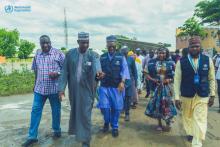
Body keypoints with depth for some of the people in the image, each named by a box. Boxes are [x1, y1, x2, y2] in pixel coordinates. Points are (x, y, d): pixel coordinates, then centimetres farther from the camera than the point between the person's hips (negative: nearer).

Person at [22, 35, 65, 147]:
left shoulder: (58, 53, -6)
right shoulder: (37, 54, 7)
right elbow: (35, 70, 16)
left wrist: (57, 73, -21)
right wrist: (36, 84, 18)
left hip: (54, 88, -3)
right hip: (39, 88, 3)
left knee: (56, 111, 11)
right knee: (35, 111, 3)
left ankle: (57, 130, 32)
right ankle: (32, 136, 15)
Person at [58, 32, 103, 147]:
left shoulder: (93, 55, -7)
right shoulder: (70, 53, -1)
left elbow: (96, 65, -28)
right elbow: (65, 72, 0)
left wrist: (98, 72, -52)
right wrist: (61, 88, -6)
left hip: (87, 89, -3)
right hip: (73, 89, 3)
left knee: (85, 115, -1)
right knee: (74, 111, 20)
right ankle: (76, 130, 47)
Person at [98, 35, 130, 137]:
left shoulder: (121, 57, 2)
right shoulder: (102, 57, 8)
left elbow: (124, 70, -4)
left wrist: (122, 82, -16)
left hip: (116, 86, -1)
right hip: (104, 86, 1)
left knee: (116, 107, 7)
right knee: (104, 106, -4)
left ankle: (115, 127, 28)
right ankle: (106, 122, 27)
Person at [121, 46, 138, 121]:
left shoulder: (131, 59, 1)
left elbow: (134, 70, 5)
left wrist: (135, 80, 4)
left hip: (129, 81, 1)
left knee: (128, 97, 5)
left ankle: (127, 113, 16)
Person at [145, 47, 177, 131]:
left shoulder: (169, 63, 0)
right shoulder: (152, 63, 0)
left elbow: (174, 76, 3)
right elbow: (147, 74, 2)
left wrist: (169, 80, -15)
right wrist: (153, 79, -15)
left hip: (166, 87, 0)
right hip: (156, 87, 1)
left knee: (167, 104, 0)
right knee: (157, 104, 8)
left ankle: (168, 123, 20)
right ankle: (159, 124, 25)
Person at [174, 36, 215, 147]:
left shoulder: (208, 60, -2)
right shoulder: (181, 62, -8)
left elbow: (212, 79, 5)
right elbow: (177, 80, -7)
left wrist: (212, 95, 3)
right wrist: (177, 97, -9)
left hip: (202, 96, 0)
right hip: (186, 95, 0)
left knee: (200, 120, -3)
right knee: (187, 117, 18)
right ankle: (190, 133, 46)